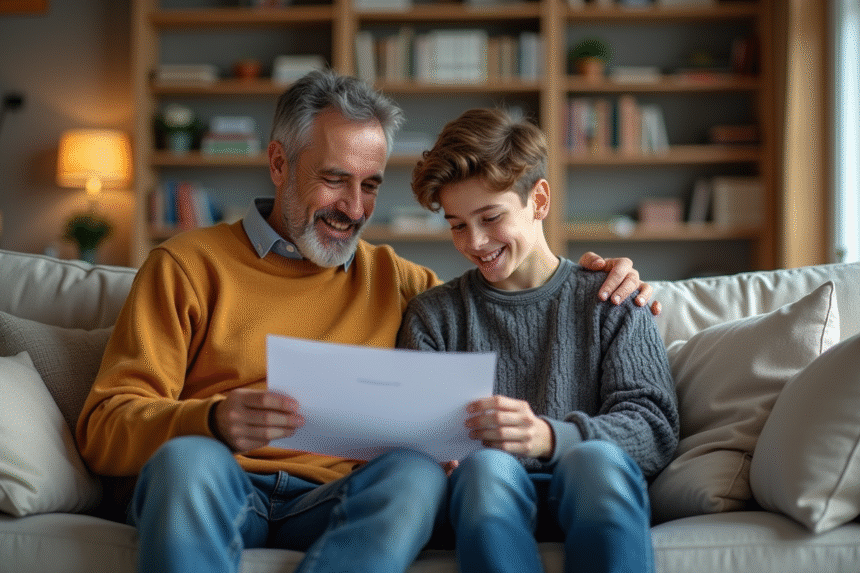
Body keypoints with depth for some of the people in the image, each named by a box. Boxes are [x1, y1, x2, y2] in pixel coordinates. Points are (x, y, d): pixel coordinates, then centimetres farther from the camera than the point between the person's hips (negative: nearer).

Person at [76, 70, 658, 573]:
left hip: (331, 500, 3)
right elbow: (105, 426, 1)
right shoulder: (188, 265, 10)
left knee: (418, 472, -31)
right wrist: (214, 423, -21)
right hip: (215, 495, -2)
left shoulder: (391, 278, 22)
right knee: (188, 458, -37)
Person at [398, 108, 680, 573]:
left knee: (596, 459, -36)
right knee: (487, 466, -35)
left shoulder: (608, 302, 14)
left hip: (592, 498, 0)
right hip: (489, 499, 1)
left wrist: (550, 437, -20)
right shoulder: (433, 315, 19)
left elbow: (654, 429, 0)